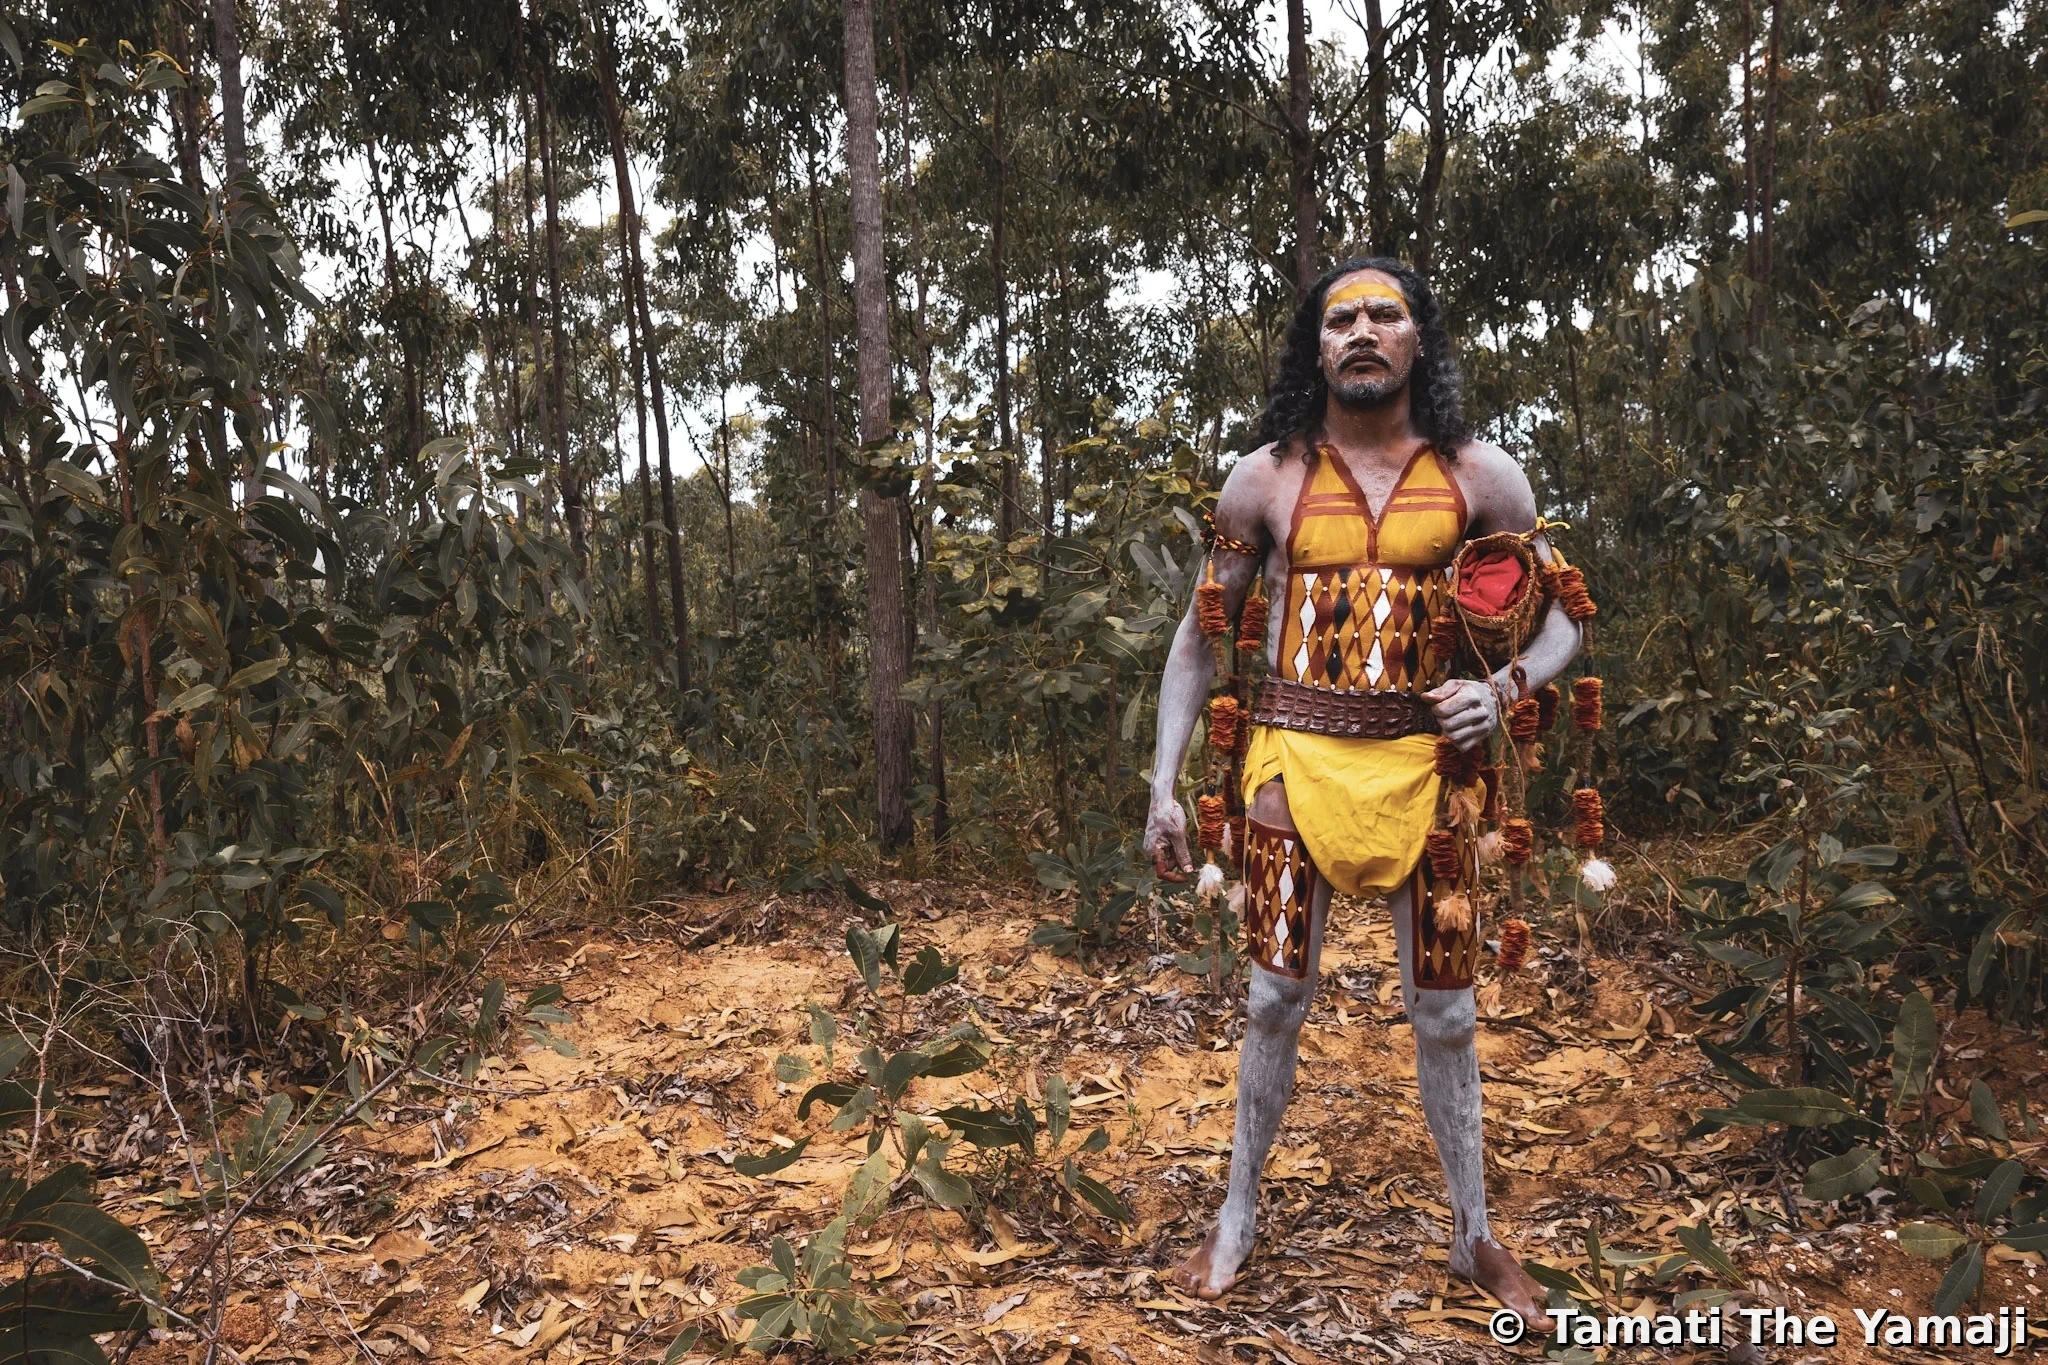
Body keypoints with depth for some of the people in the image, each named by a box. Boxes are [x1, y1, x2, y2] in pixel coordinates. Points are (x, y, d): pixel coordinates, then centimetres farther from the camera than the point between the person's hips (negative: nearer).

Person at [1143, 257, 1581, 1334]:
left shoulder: (1478, 476, 2)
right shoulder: (1265, 479, 1)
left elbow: (1562, 617, 11)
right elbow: (1199, 640, 6)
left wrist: (1505, 686, -11)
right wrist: (1164, 788, 1)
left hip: (1425, 764, 1)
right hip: (1295, 760, 0)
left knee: (1445, 1015, 9)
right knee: (1275, 1003, 7)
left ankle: (1472, 1237, 30)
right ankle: (1238, 1217, 27)